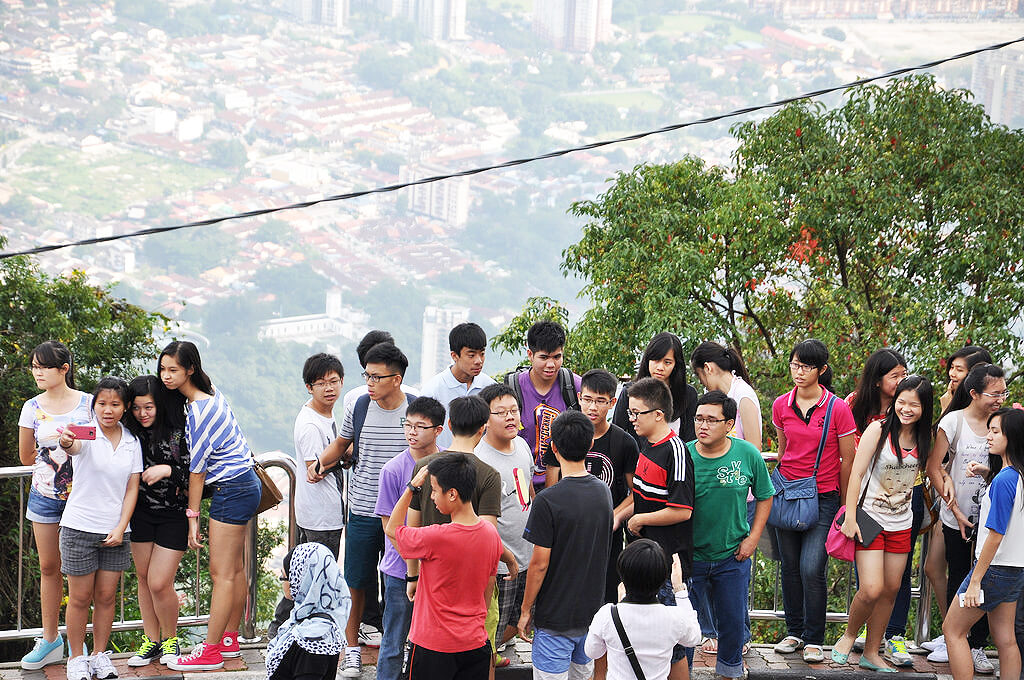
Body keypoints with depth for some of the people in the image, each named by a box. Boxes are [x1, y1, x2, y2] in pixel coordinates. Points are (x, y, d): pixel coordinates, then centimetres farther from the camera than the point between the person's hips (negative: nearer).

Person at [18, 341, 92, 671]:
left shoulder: (88, 403, -4)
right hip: (45, 494, 2)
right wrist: (66, 448, 1)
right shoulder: (33, 408, 2)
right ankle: (50, 639, 17)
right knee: (48, 568, 8)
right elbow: (26, 457, 7)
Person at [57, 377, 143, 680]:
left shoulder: (131, 441, 5)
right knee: (80, 598, 2)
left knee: (106, 596, 8)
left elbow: (132, 488, 6)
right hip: (80, 527, -3)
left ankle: (100, 655, 21)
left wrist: (120, 529, -4)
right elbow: (74, 447, -32)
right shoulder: (86, 434, -8)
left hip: (115, 530, 3)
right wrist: (66, 443, -57)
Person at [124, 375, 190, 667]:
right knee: (144, 577, 9)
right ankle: (151, 640, 23)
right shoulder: (131, 432, 0)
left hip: (173, 515, -4)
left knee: (159, 583, -6)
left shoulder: (179, 432, -13)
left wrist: (167, 470, -23)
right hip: (140, 512, 4)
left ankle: (170, 639, 16)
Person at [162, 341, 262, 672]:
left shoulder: (199, 411, -20)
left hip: (232, 490, -10)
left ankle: (210, 652, -6)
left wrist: (192, 516, -11)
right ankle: (229, 639, 23)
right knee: (234, 568, 15)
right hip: (244, 485, 10)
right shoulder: (212, 394, 7)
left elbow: (197, 467, -16)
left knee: (221, 573, -7)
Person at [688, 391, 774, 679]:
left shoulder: (748, 455, -9)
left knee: (733, 622, 12)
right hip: (689, 555, -1)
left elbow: (764, 497, 6)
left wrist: (753, 538, -1)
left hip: (732, 557, 1)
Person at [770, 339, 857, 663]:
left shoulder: (838, 409, -10)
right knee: (790, 566, 8)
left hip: (823, 497, -4)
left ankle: (814, 640, 1)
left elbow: (847, 460, -2)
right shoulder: (781, 406, 2)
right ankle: (794, 632, 21)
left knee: (811, 569, -11)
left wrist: (844, 504, 3)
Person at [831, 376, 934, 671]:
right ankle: (849, 636, 14)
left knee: (891, 590, 7)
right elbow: (856, 473, -10)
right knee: (871, 590, -13)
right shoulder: (879, 430, -11)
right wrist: (850, 517, -13)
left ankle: (871, 653, 20)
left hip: (901, 524, 5)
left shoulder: (923, 438, 2)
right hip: (870, 520, -5)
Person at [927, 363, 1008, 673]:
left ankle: (978, 646, 13)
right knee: (958, 581, 7)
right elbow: (934, 467, -5)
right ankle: (954, 644, 19)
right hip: (958, 519, -2)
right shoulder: (954, 421, -8)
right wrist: (955, 510, -8)